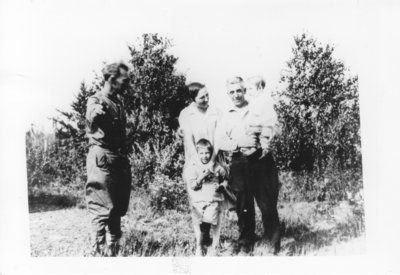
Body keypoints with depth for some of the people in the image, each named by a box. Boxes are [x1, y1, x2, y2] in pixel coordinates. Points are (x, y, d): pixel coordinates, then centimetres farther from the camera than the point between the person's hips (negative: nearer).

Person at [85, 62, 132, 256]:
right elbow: (91, 121, -29)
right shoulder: (96, 100, -8)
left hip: (119, 159, 8)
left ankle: (113, 248, 24)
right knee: (102, 207, -6)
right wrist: (95, 113, -51)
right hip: (102, 158, -8)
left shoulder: (117, 102, 17)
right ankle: (98, 251, 2)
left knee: (117, 207, 12)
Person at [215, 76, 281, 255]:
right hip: (239, 165, 2)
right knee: (243, 208, 8)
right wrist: (240, 143, -13)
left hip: (261, 161, -1)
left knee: (268, 205, -2)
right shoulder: (226, 117, 11)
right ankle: (245, 245, 21)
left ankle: (275, 245, 9)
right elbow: (219, 142, 1)